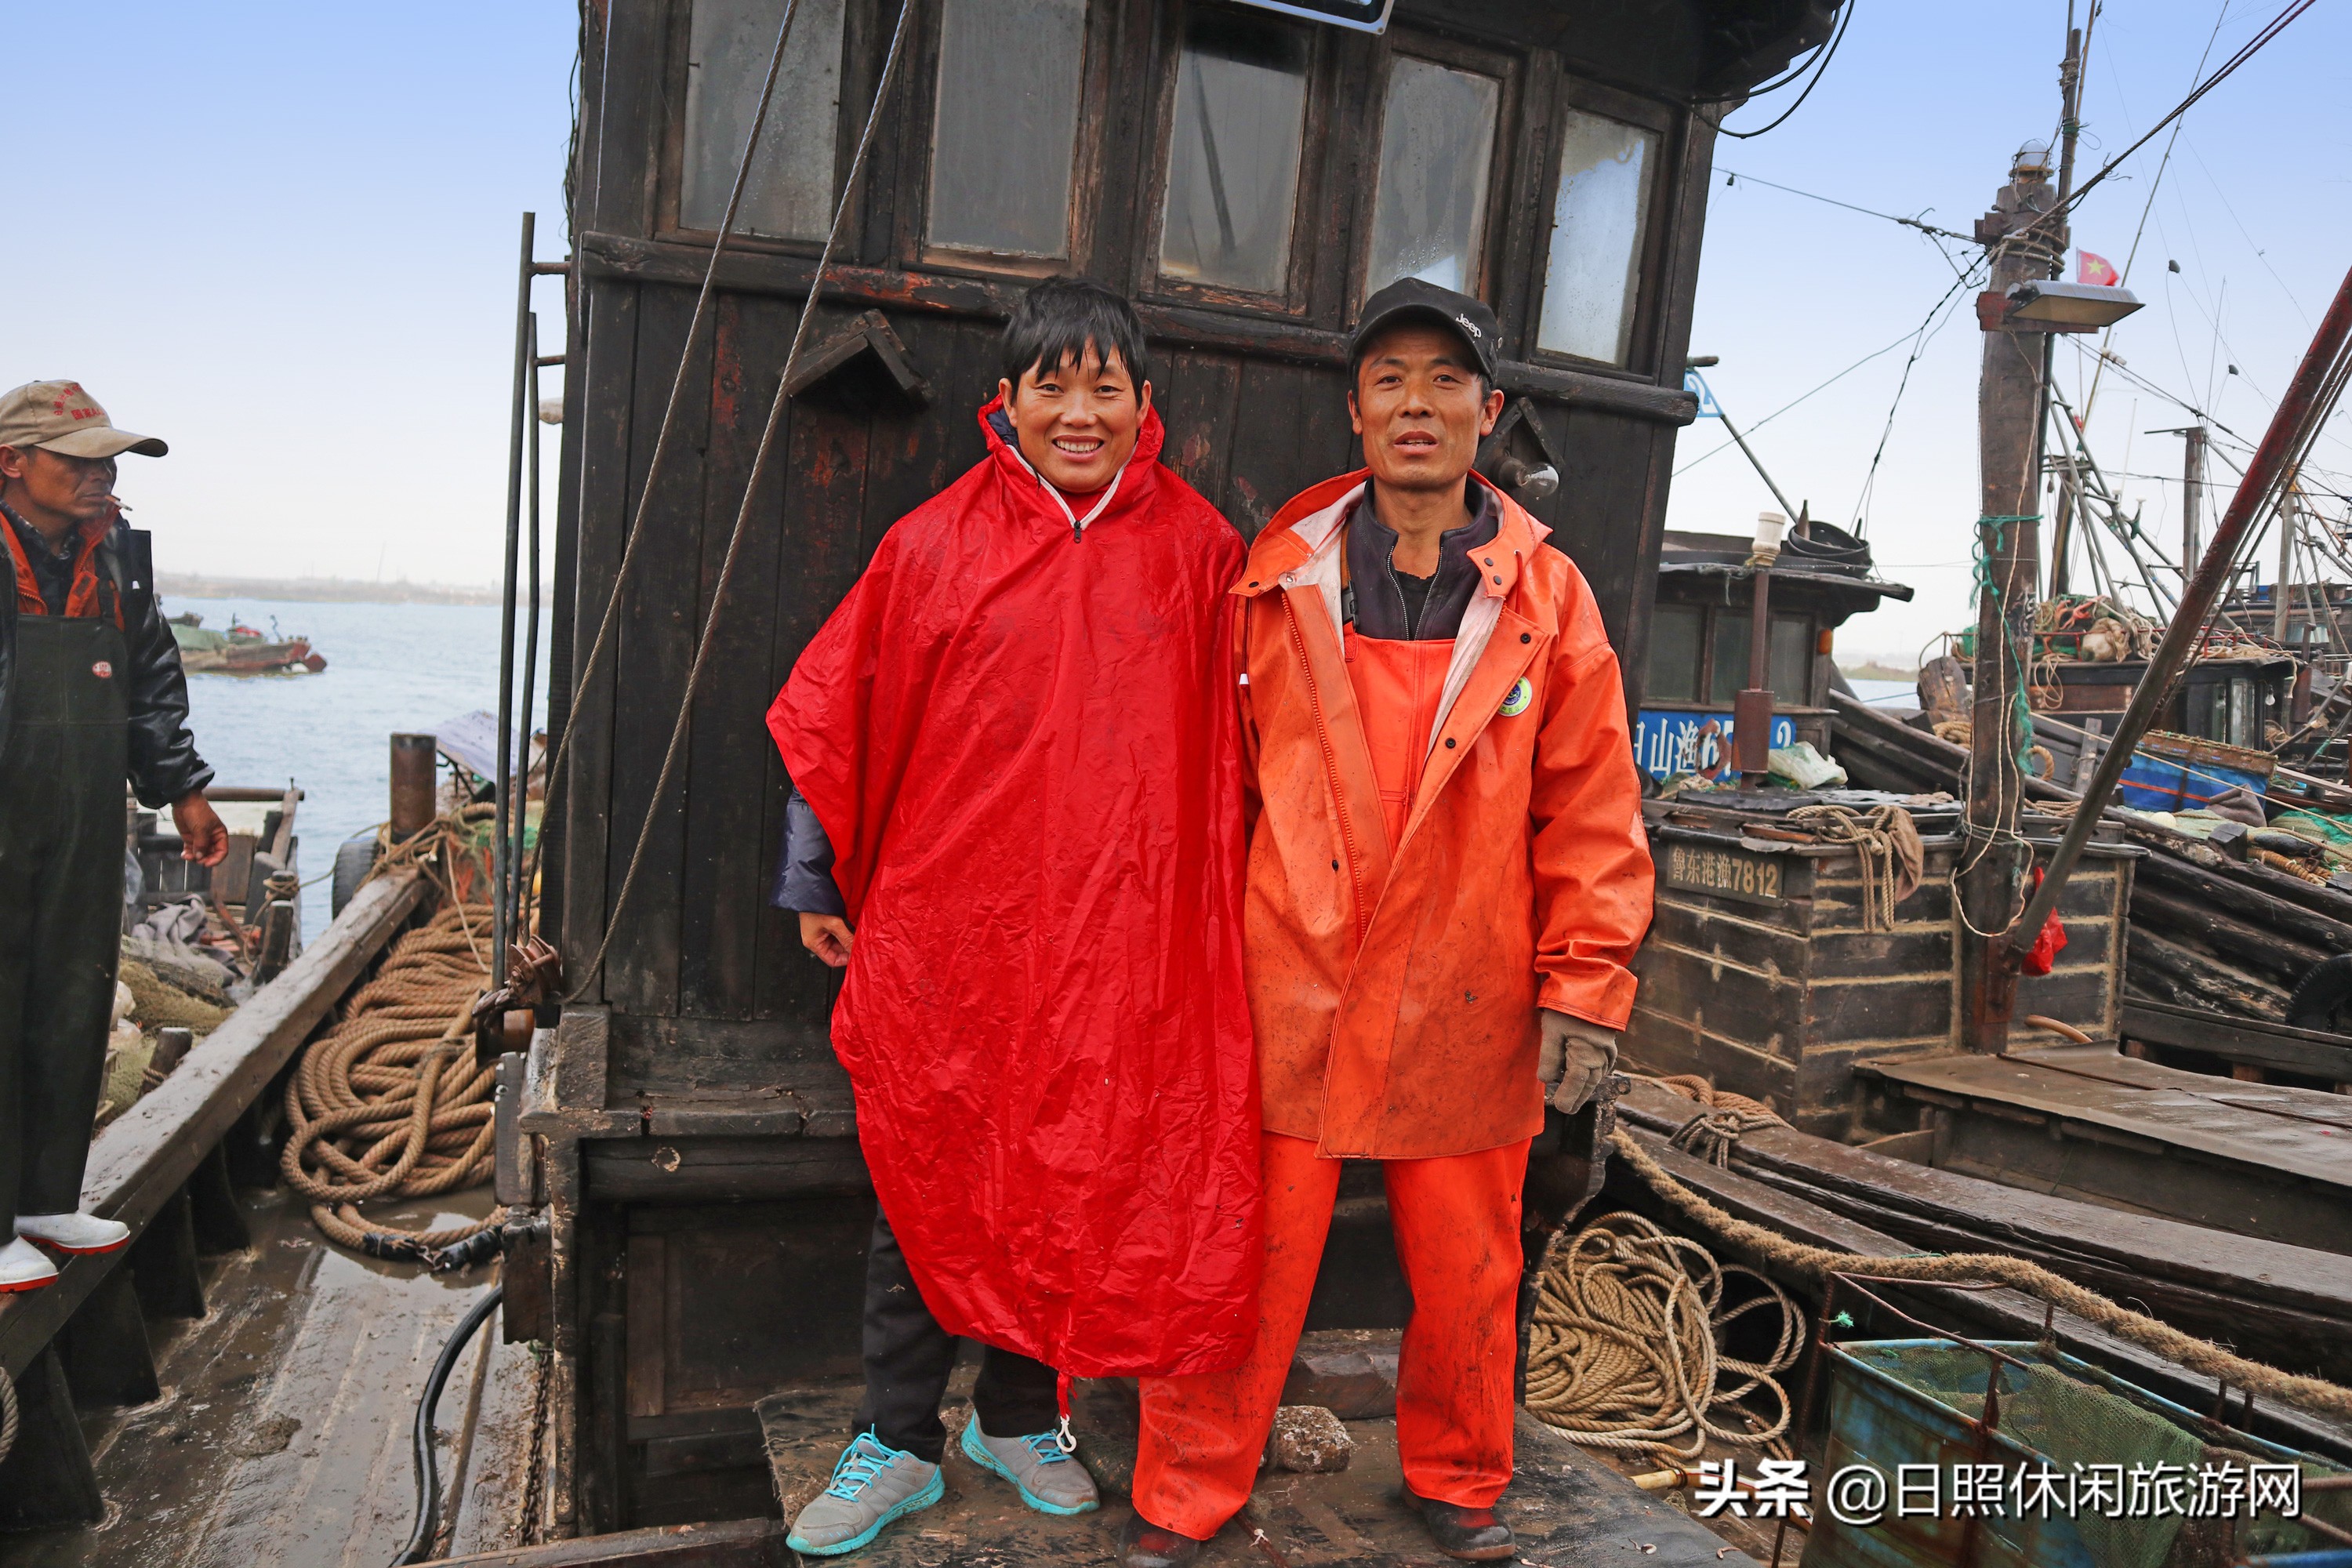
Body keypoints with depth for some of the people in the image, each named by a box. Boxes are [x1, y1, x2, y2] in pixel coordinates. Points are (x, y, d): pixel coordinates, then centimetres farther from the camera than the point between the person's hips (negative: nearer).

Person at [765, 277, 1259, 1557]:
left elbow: (1226, 741, 9)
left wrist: (1209, 903, 10)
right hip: (946, 935, -1)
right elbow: (835, 718, 5)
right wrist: (816, 887, 9)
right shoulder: (936, 542, -1)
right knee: (926, 1188, 10)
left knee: (1084, 1186, 12)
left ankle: (1019, 1415, 36)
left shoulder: (1199, 549, 3)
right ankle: (897, 1444, 30)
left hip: (1123, 945, 1)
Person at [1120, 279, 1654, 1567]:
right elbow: (1223, 782, 7)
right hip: (1287, 988, 0)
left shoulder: (1545, 594, 3)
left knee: (1466, 1270, 16)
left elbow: (1592, 810, 3)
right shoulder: (1280, 580, 3)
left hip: (1463, 1007, 1)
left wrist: (1584, 984, -3)